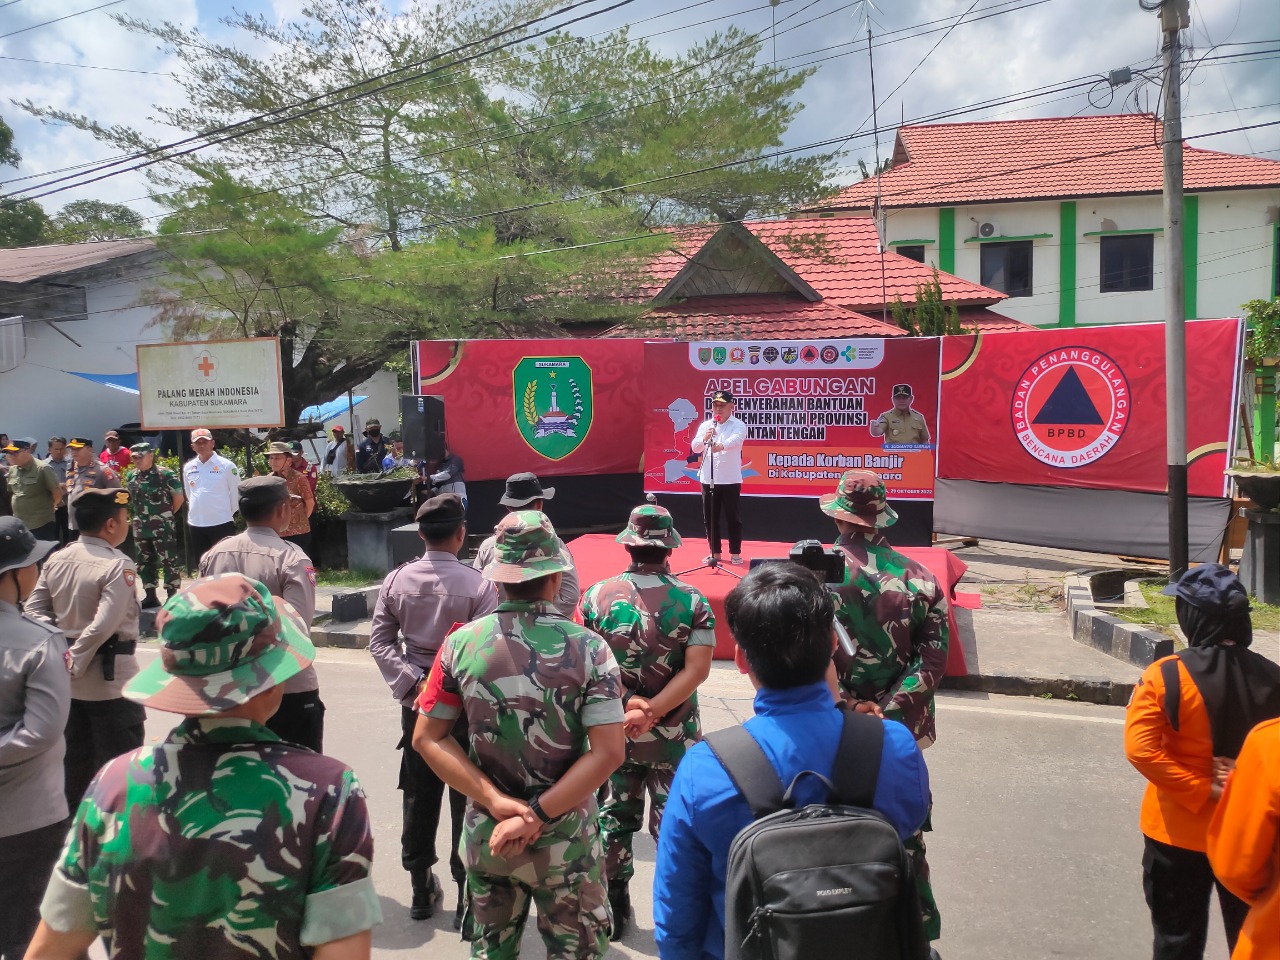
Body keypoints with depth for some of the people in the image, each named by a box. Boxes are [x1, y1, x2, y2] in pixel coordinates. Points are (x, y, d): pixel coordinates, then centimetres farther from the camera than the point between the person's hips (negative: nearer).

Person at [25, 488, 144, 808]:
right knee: (119, 764, 3)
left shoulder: (57, 559, 3)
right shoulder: (118, 566, -19)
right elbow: (103, 625, -25)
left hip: (69, 679, 8)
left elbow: (34, 609, 4)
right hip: (110, 677, -7)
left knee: (75, 757, 21)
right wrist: (75, 662, -14)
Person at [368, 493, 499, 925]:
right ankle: (466, 892, 14)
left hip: (417, 701, 4)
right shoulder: (478, 585, -16)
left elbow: (379, 640, -2)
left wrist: (412, 683, -6)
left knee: (418, 796, 16)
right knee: (467, 797, 8)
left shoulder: (396, 580, -3)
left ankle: (421, 888, 29)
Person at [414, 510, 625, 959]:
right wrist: (537, 815, -17)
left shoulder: (461, 643, -8)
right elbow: (608, 752, -20)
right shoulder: (587, 648, -14)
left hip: (485, 832, 2)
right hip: (564, 838, -2)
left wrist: (497, 802, -11)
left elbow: (428, 739, -7)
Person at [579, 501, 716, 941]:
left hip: (612, 731, 2)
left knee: (613, 819, 18)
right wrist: (652, 712, -20)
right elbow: (697, 669, -18)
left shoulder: (596, 597, -7)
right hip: (674, 737, -2)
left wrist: (626, 701, -13)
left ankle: (614, 908, 31)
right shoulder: (693, 601, -11)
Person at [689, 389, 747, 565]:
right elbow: (695, 448, -3)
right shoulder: (705, 426, 9)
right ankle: (715, 552, 18)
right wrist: (705, 438, -25)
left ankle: (735, 553, 11)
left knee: (732, 517, 2)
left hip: (730, 479, -4)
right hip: (708, 479, 4)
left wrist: (721, 446, -46)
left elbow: (735, 440, -25)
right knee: (710, 518, 8)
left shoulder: (738, 425, -2)